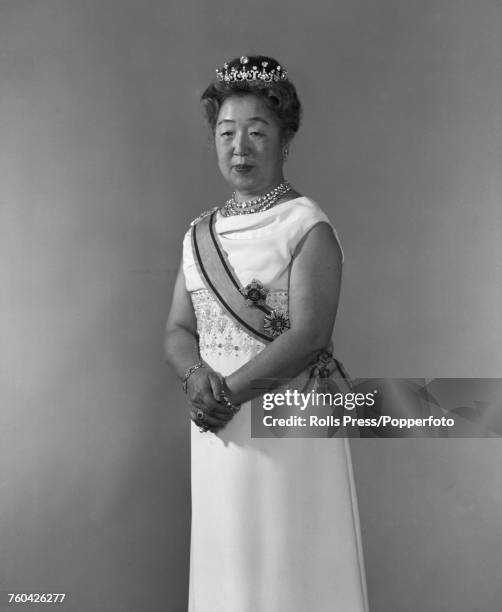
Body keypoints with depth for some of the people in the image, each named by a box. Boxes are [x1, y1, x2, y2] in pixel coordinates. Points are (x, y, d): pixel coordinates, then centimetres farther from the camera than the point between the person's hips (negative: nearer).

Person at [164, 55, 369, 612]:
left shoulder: (307, 226, -8)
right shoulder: (201, 233, 10)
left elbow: (308, 336, -16)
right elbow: (178, 330, 9)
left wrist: (229, 391, -17)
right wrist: (197, 375, -12)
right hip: (217, 430, 5)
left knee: (289, 562, 6)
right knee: (225, 560, 15)